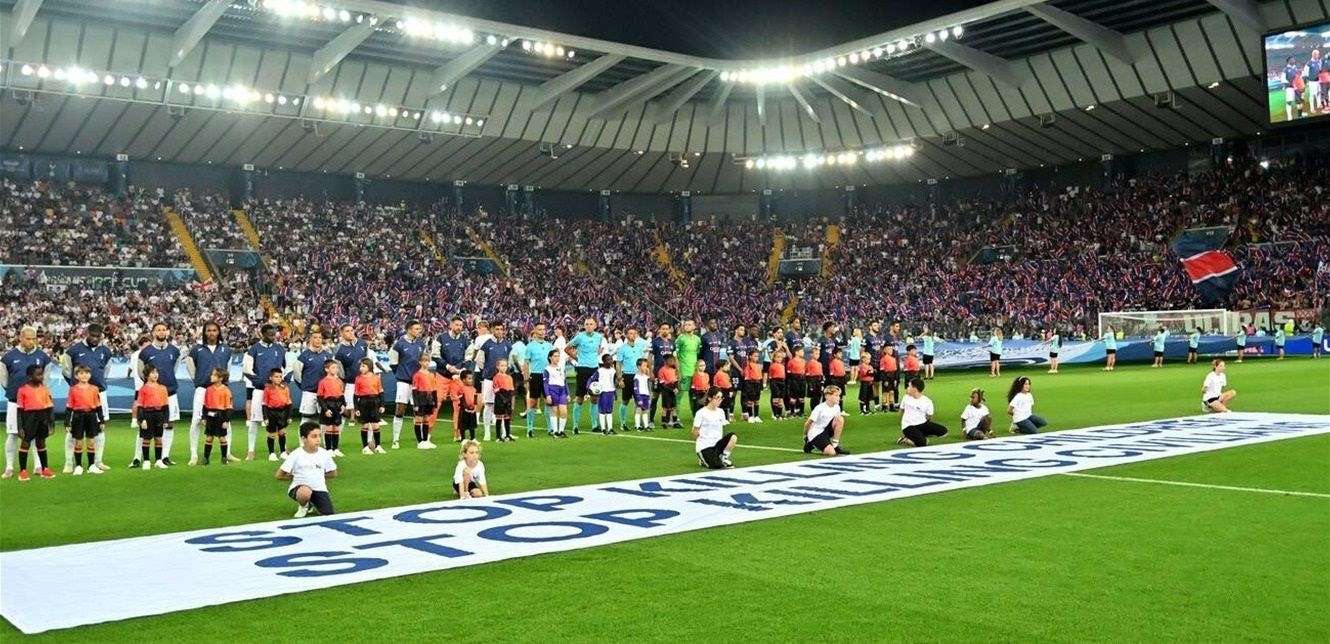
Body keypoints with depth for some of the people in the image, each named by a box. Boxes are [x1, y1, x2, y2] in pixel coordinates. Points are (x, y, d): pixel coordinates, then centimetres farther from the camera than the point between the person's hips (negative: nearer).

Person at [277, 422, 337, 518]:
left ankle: (312, 502, 19)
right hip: (299, 487, -3)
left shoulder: (324, 454, -2)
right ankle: (303, 506, -2)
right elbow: (279, 475, -5)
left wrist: (318, 474, 4)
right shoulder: (296, 455, -11)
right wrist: (295, 477, -1)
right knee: (305, 492, -40)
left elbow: (333, 474, 12)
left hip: (319, 489, 3)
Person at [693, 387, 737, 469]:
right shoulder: (701, 413, -10)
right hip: (704, 446, -5)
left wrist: (723, 443, 7)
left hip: (717, 444, 5)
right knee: (716, 465, -27)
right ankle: (703, 459, 8)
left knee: (733, 437, -25)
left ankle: (723, 459, -2)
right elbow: (695, 431, -3)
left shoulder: (721, 412, 7)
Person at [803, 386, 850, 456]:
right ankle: (811, 444, 1)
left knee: (840, 419, -19)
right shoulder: (820, 408, -20)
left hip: (826, 430, 7)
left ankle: (835, 445, -7)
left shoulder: (837, 407, -2)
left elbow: (838, 422, 16)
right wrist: (805, 435, 0)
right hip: (816, 433, -7)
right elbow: (808, 423, -12)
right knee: (831, 452, -25)